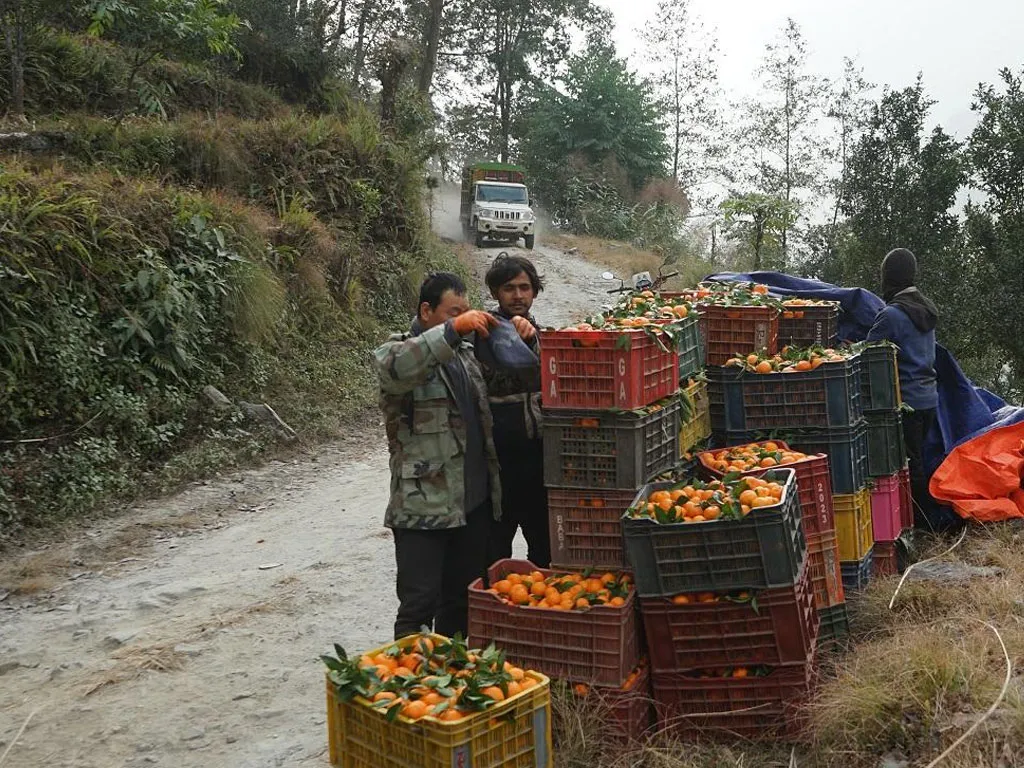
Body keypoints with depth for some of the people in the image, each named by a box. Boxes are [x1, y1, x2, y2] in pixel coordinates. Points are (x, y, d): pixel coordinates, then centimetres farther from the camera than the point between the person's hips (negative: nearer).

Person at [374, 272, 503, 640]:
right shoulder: (399, 349, -5)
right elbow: (395, 368, -29)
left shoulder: (464, 351, 17)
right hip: (423, 506, -7)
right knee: (419, 603, -5)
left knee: (463, 598, 16)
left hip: (475, 500, 7)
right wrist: (452, 330, -35)